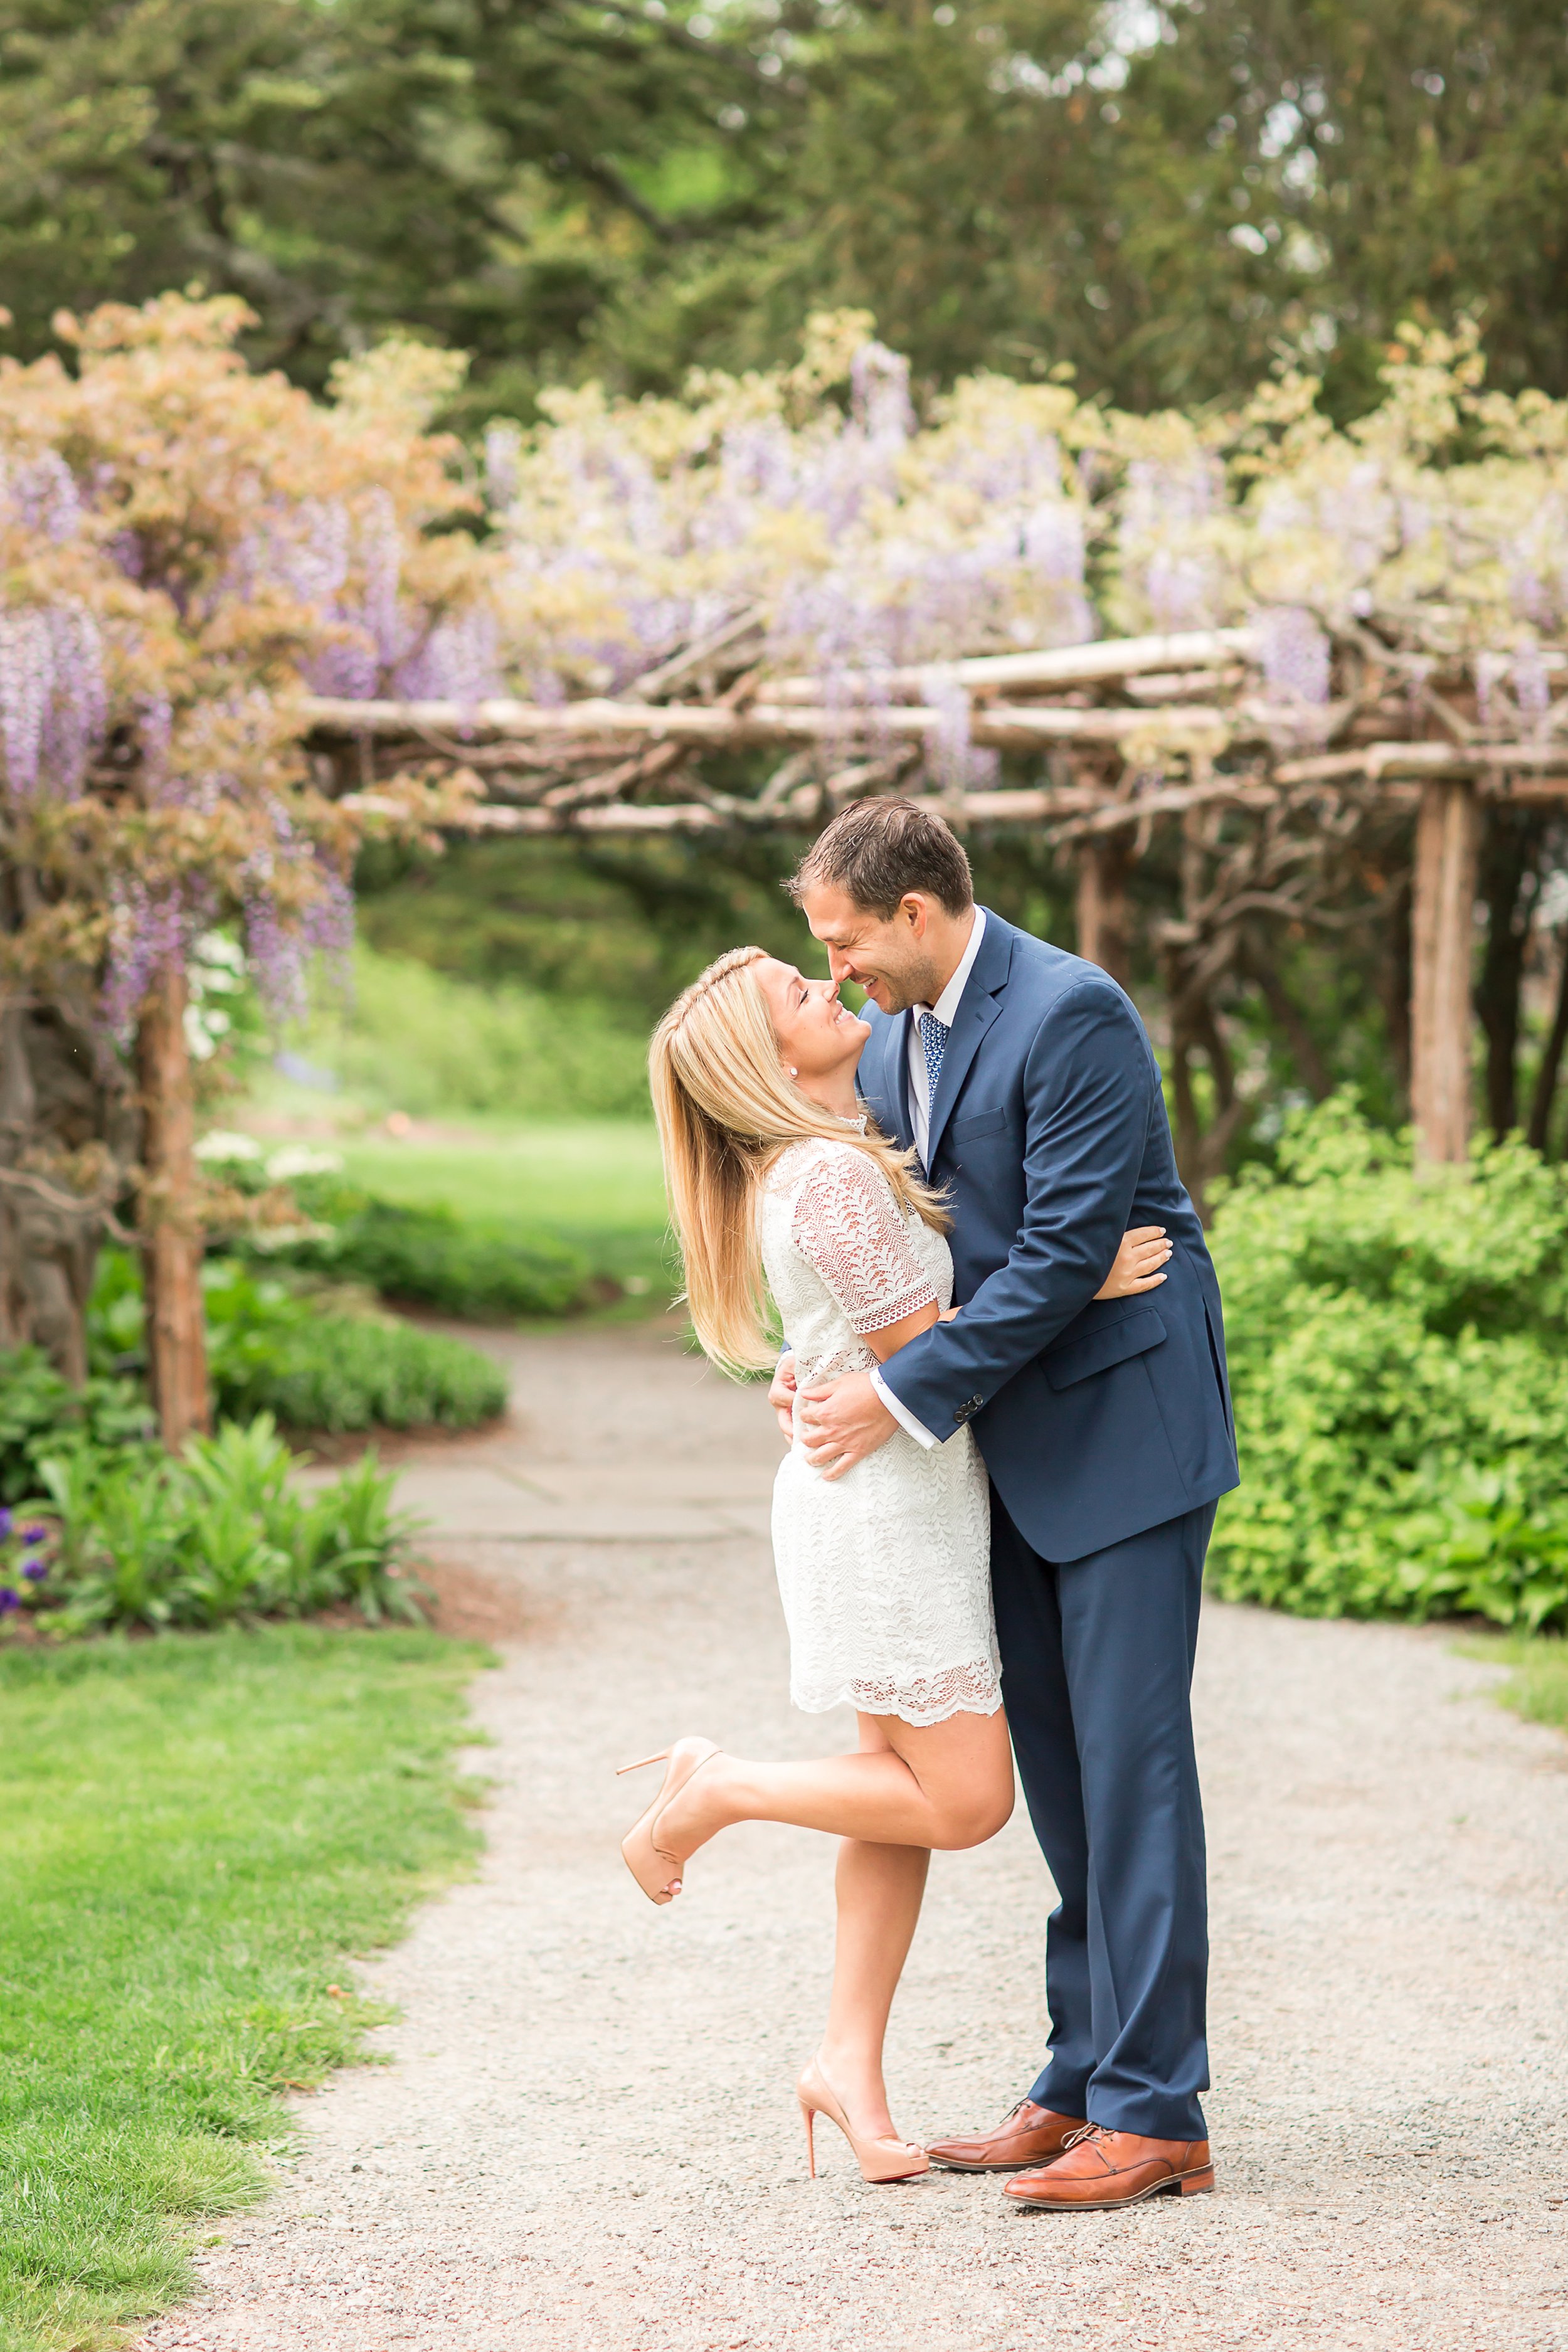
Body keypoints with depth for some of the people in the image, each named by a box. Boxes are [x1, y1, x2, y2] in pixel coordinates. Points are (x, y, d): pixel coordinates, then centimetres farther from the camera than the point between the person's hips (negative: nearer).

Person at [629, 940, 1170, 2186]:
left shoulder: (853, 1145, 10)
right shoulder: (830, 1179, -20)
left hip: (909, 1504, 10)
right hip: (882, 1507, -10)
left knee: (915, 1788, 10)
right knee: (964, 1799, -6)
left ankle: (852, 2062, 13)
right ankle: (715, 1789, 5)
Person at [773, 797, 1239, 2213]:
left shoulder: (1071, 1013, -17)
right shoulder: (894, 1047, 11)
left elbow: (1067, 1249, -21)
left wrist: (905, 1398, -19)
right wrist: (828, 1355, -1)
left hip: (1123, 1424, -9)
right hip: (1015, 1452, 9)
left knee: (1129, 1758, -9)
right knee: (1055, 1765, 10)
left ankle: (1156, 2114, -6)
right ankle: (1084, 2085, 16)